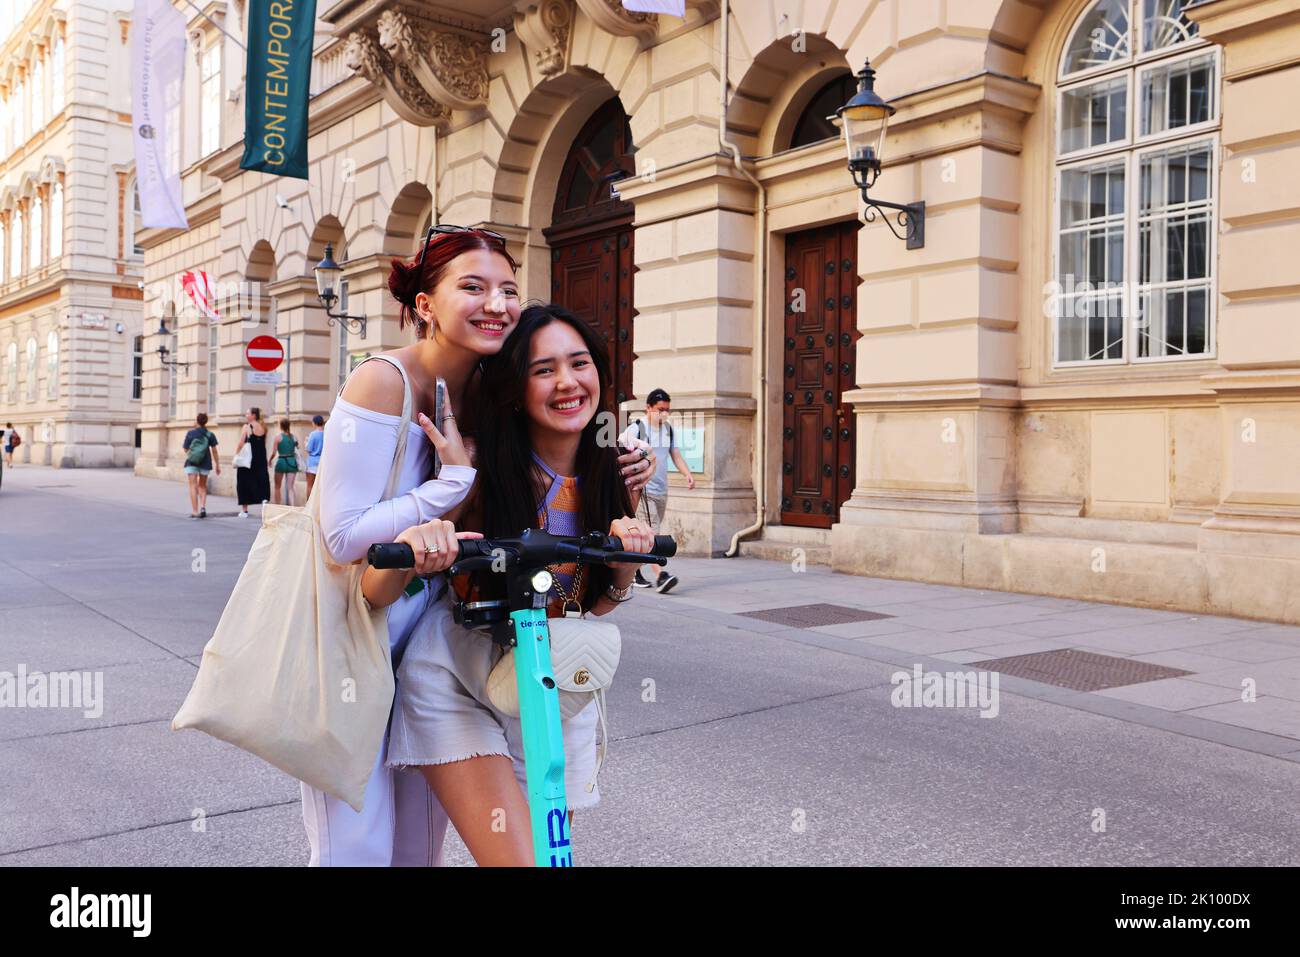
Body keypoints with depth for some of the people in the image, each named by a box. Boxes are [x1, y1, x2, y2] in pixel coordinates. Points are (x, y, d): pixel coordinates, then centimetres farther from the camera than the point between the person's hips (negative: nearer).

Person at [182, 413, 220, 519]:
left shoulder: (190, 433, -5)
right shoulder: (210, 435, -2)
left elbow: (186, 449, 0)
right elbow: (214, 452, -2)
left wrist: (183, 445, 22)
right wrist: (218, 465, 4)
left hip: (191, 463, -2)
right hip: (205, 464, 2)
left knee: (193, 487, -1)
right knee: (202, 486, 18)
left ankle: (195, 511, -8)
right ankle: (203, 507, 1)